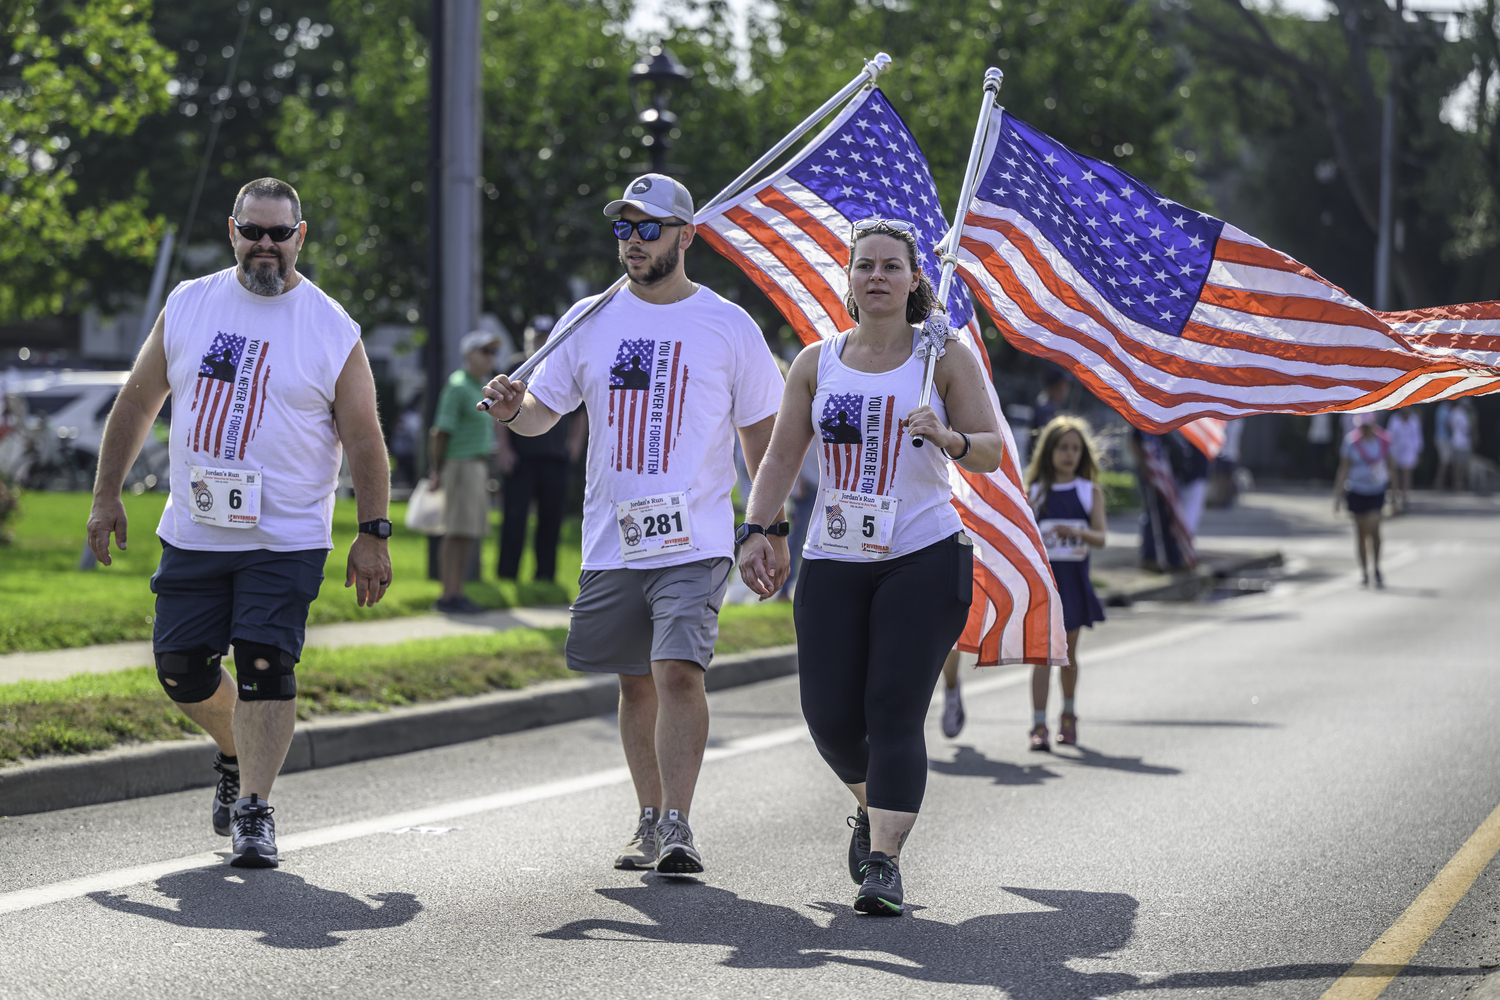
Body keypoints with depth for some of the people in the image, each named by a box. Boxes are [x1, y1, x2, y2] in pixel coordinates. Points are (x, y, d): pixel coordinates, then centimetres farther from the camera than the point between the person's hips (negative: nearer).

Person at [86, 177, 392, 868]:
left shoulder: (332, 329, -3)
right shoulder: (188, 305, 5)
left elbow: (363, 438, -1)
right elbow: (137, 402, 11)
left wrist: (373, 533, -6)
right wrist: (106, 495, 9)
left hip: (286, 538, -3)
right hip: (193, 530, 3)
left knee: (265, 667, -12)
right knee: (181, 669, 6)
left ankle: (254, 810, -3)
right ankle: (238, 752, 35)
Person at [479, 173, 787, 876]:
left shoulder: (729, 326, 1)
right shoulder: (590, 320, 8)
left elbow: (762, 435, 7)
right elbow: (546, 408, 10)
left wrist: (773, 529, 3)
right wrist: (514, 410, -14)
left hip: (695, 539, -4)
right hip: (611, 541, 4)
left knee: (678, 671, -18)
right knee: (636, 683, 12)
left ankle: (678, 826, -17)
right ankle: (650, 818, 25)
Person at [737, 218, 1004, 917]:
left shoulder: (946, 360, 3)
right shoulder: (816, 363, 11)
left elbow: (992, 453, 0)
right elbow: (782, 457, 11)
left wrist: (950, 439, -22)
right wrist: (755, 531, -3)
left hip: (922, 557, -3)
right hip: (833, 563, 3)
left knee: (895, 712, -14)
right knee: (830, 718, -2)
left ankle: (884, 860, -14)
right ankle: (872, 806, 30)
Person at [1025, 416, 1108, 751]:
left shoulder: (1090, 492, 4)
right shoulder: (1034, 491, 4)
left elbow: (1100, 537, -6)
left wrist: (1077, 532, -26)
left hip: (1074, 578, 1)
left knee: (1068, 652, 12)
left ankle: (1068, 716, 31)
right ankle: (1039, 726, -14)